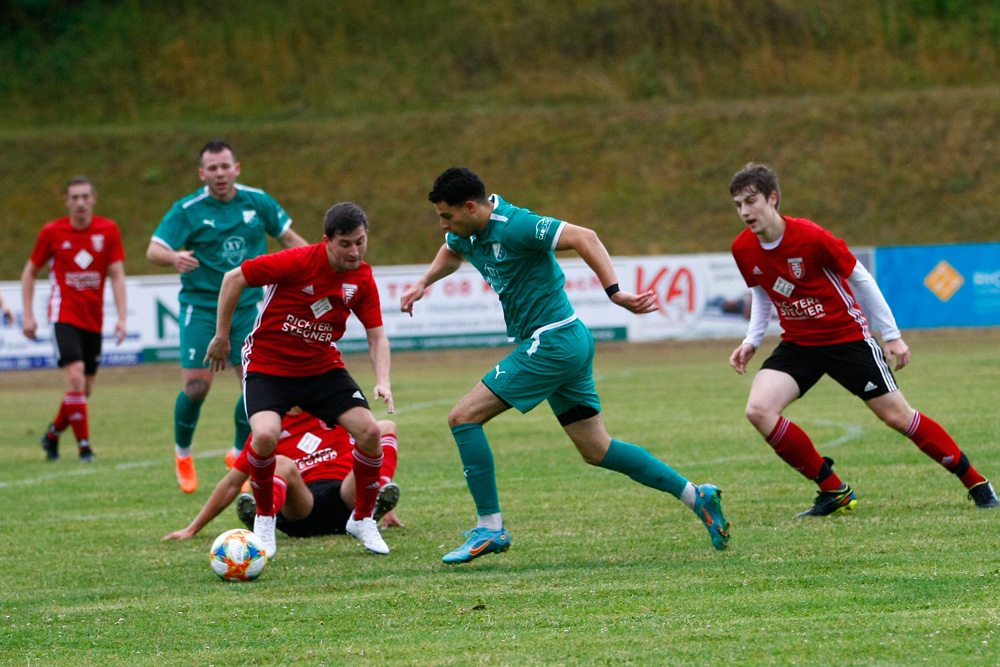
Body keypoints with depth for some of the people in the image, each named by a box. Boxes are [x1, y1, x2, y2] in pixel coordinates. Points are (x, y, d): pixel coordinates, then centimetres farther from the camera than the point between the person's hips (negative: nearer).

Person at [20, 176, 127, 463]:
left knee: (84, 388, 6)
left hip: (93, 318, 3)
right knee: (75, 374, -21)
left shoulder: (108, 231, 0)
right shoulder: (52, 232, -3)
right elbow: (30, 272, 8)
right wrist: (28, 315, 1)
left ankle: (52, 435, 30)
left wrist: (121, 317, -9)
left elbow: (117, 275, 0)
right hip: (64, 314, -3)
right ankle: (84, 445, -15)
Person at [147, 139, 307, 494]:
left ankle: (240, 454, 15)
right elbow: (154, 249, -16)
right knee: (196, 385, -10)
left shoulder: (258, 202, 2)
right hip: (201, 307, -3)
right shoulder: (187, 210, -8)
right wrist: (174, 257, -38)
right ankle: (183, 453, 16)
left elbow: (288, 237, 15)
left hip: (247, 306, 3)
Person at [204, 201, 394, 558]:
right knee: (266, 435, -30)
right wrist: (221, 337, -8)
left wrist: (382, 381, -17)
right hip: (267, 364, -4)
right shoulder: (298, 261, -22)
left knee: (369, 431, -14)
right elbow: (233, 278, -14)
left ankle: (362, 519, 10)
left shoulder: (362, 279, -7)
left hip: (322, 366, 4)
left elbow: (377, 335, 0)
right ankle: (264, 518, -1)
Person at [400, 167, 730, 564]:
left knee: (464, 417, -11)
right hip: (565, 346, 10)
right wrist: (423, 283, 15)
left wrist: (615, 293, -36)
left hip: (552, 343, -10)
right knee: (596, 450, 12)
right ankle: (695, 495, 14)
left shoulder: (514, 226, -20)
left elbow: (583, 238, -27)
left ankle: (490, 527, -8)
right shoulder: (468, 233, 8)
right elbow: (451, 253, 33)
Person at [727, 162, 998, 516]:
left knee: (897, 415, -3)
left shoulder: (810, 237, -22)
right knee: (758, 410, -18)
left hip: (847, 337, -4)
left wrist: (891, 334, -7)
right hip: (798, 343, 5)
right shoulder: (743, 249, -7)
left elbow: (860, 278, -10)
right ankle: (834, 491, -6)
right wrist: (752, 340, 0)